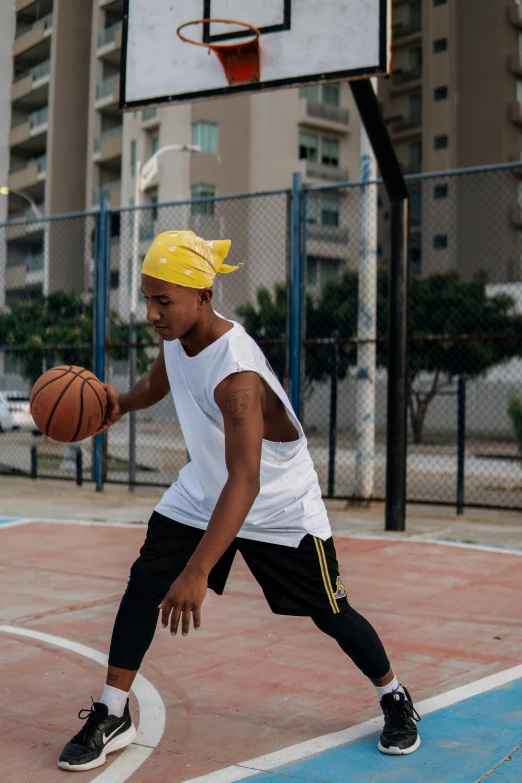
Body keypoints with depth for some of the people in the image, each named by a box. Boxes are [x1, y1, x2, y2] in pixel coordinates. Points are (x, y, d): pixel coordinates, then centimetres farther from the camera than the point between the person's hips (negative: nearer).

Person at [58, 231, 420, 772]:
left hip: (279, 506, -6)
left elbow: (244, 482, -43)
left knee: (329, 614, 4)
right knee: (143, 583, -7)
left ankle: (395, 701, 30)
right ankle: (111, 717, 5)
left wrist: (198, 572, -49)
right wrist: (121, 402, -6)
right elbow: (158, 383, 15)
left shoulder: (237, 373, -36)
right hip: (201, 491, 7)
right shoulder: (175, 337, -11)